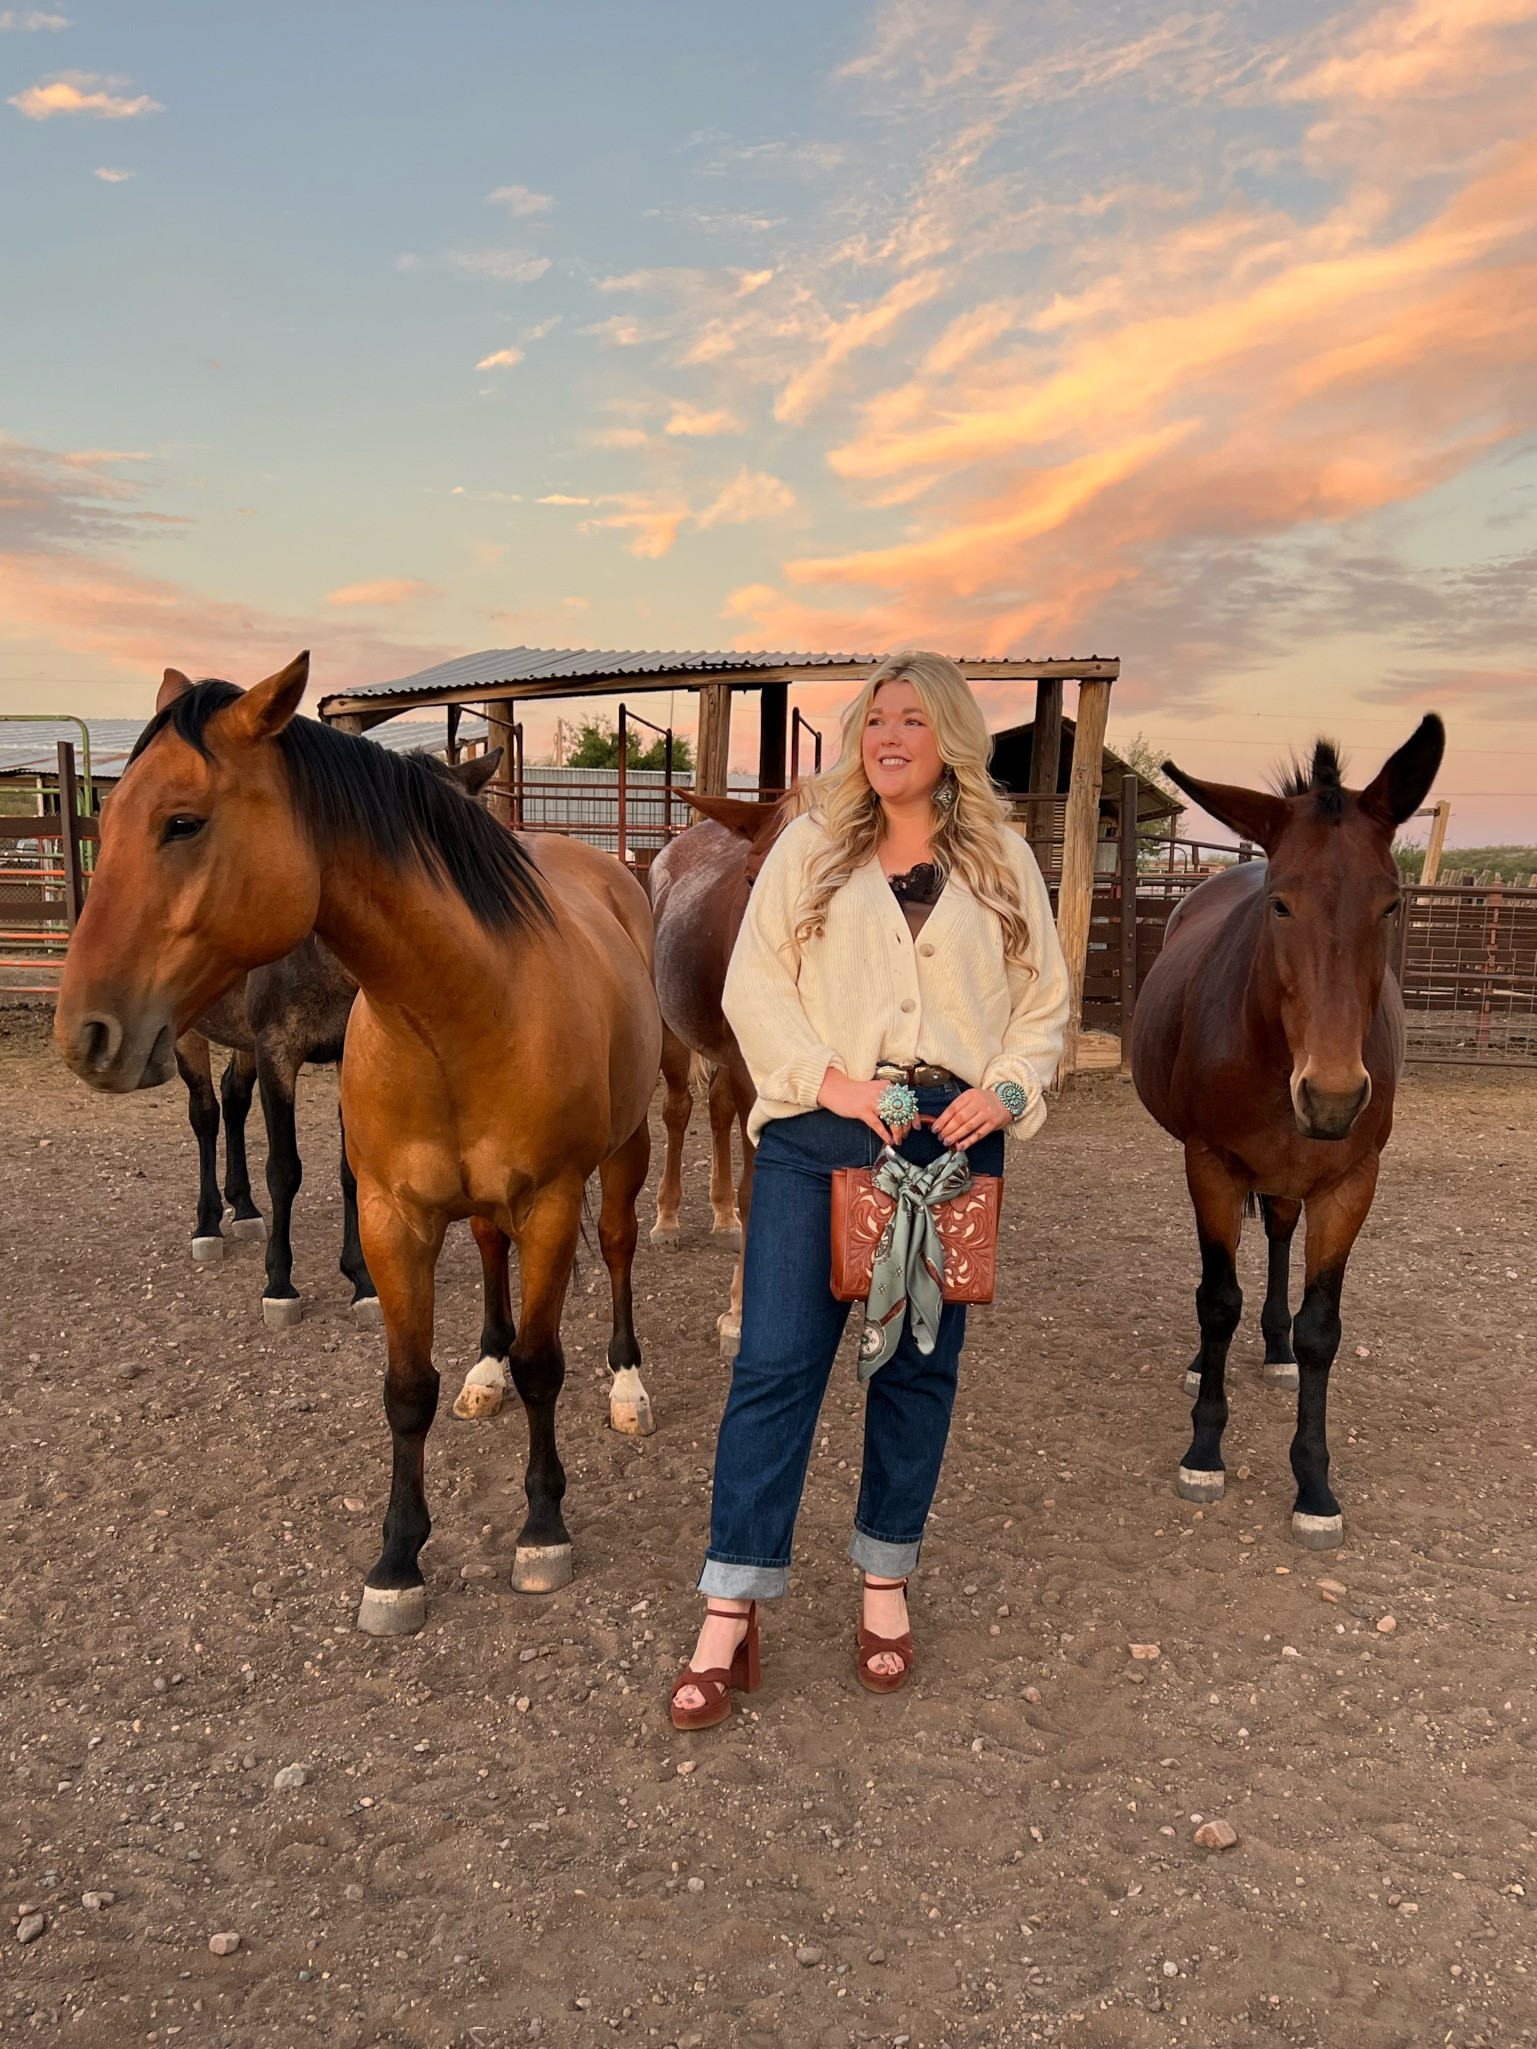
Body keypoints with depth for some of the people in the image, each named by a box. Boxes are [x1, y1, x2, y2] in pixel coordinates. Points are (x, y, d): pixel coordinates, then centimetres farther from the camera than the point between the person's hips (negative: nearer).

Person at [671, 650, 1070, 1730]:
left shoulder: (1004, 861, 10)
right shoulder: (811, 847, 6)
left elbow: (1046, 998, 11)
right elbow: (754, 983, 0)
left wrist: (1007, 1087, -8)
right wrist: (830, 1079, -14)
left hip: (953, 1130, 2)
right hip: (821, 1127, -1)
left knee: (921, 1360, 11)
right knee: (777, 1363, -4)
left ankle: (886, 1584, 29)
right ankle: (731, 1617, 7)